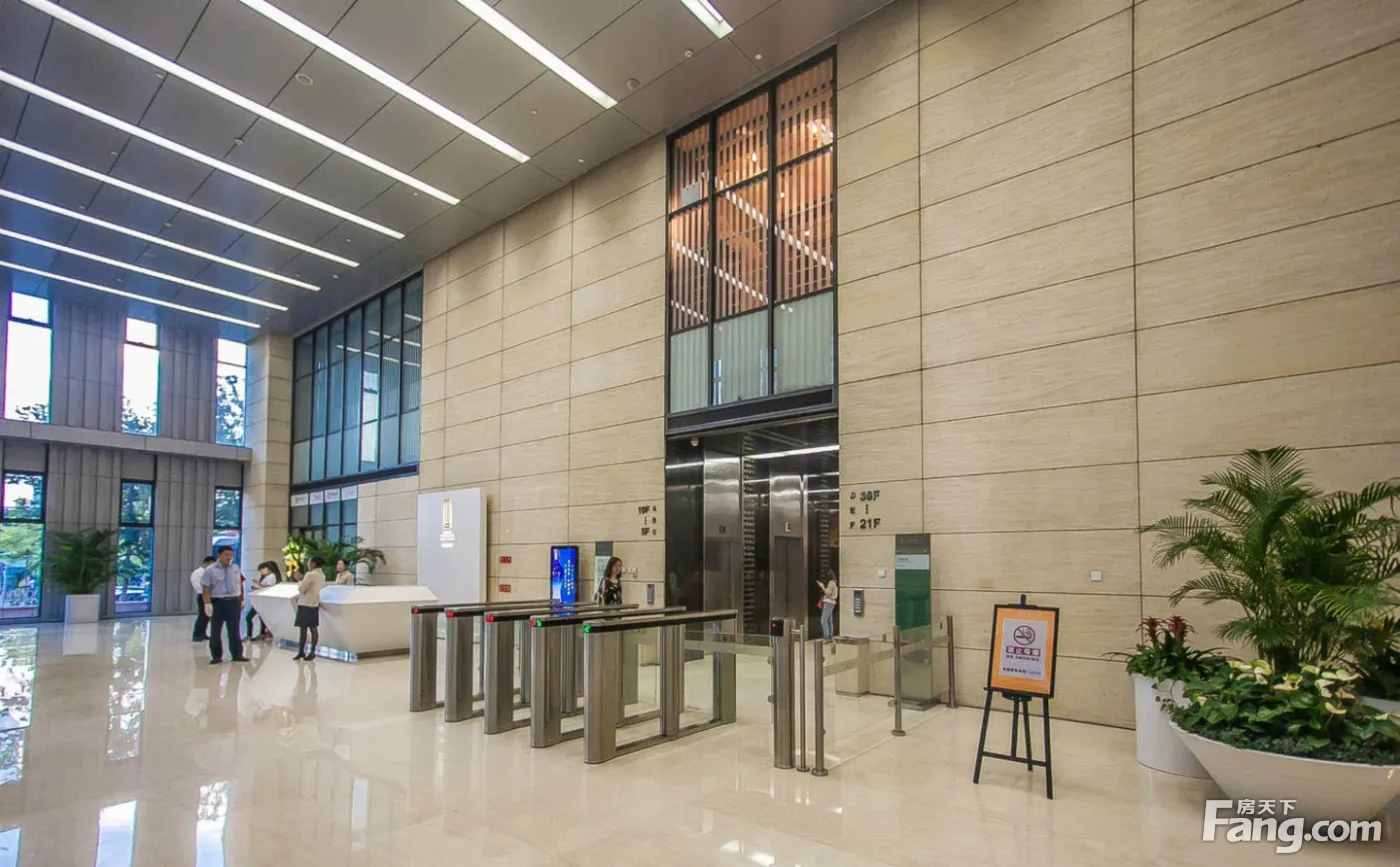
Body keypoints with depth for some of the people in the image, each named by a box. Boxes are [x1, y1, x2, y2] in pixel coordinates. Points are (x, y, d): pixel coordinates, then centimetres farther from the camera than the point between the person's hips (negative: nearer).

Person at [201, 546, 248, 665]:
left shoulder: (236, 568, 7)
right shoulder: (210, 570, -6)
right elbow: (206, 589, -10)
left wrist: (242, 600, 11)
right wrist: (208, 604, -20)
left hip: (234, 602, 2)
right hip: (217, 602, -2)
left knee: (234, 630, 7)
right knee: (215, 631, 8)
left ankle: (237, 654, 14)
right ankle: (216, 656, 21)